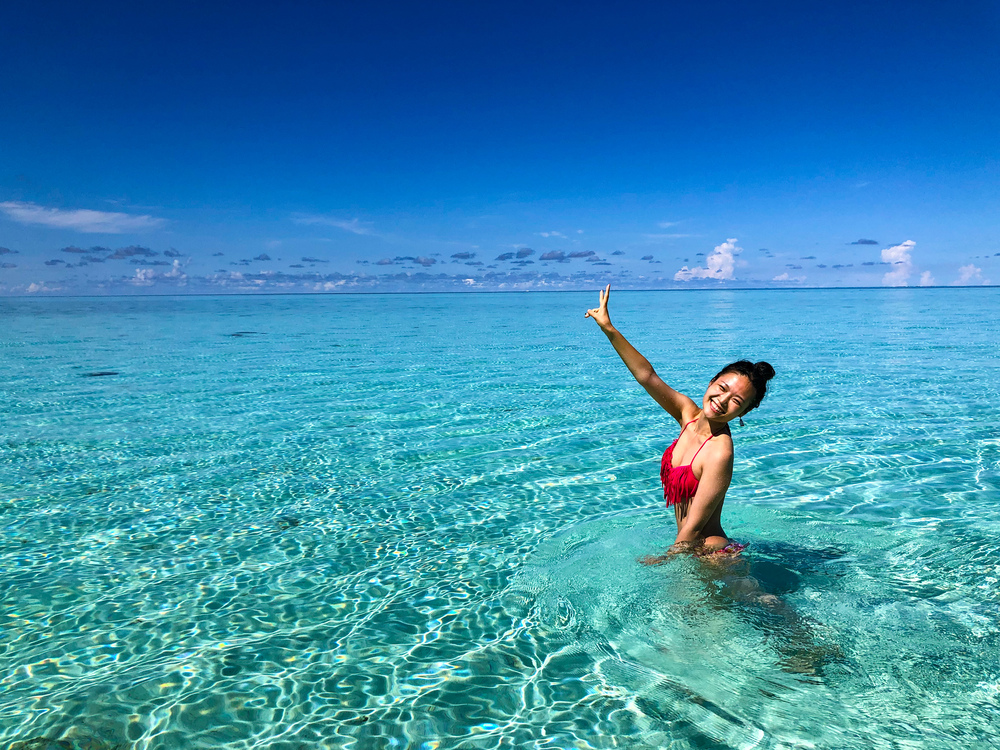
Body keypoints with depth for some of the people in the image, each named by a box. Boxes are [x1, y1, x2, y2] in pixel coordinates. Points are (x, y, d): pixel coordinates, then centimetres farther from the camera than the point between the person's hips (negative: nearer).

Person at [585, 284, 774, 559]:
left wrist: (662, 560, -9)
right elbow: (647, 376, -5)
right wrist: (608, 328, -10)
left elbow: (693, 529, -23)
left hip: (713, 556, -7)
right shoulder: (689, 414, -7)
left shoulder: (719, 452, -27)